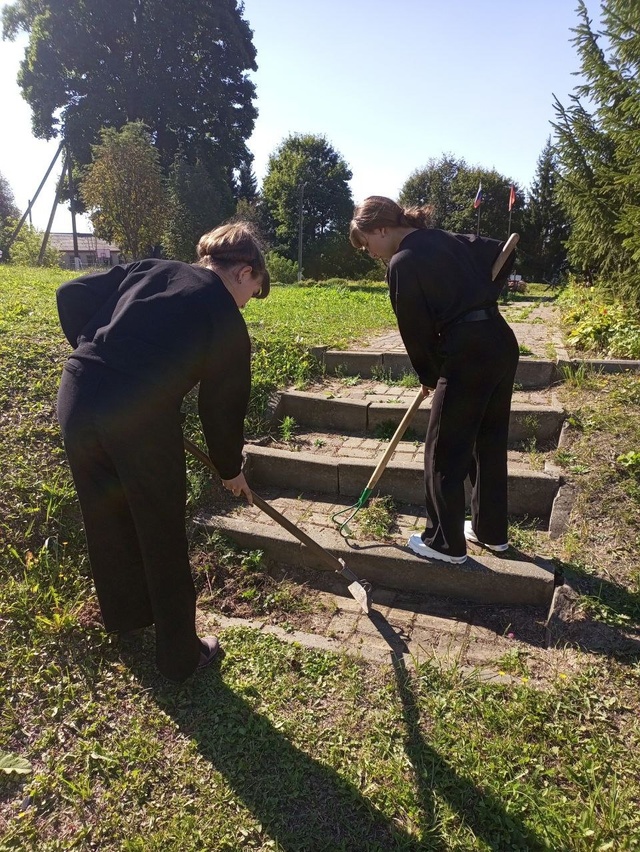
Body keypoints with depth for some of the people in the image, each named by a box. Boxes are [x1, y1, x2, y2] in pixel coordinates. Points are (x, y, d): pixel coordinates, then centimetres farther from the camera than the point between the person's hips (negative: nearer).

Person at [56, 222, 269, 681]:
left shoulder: (147, 270, 18)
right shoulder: (227, 321, 5)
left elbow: (71, 296, 14)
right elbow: (223, 406, 8)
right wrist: (231, 469, 22)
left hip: (76, 397, 6)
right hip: (140, 418, -6)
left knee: (106, 521, 25)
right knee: (163, 542, 12)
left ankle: (125, 612, 50)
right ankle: (181, 655, 29)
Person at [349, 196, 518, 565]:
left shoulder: (403, 263, -9)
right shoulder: (448, 238, 14)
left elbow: (415, 328, -6)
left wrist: (428, 375, 9)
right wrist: (481, 299, 16)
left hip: (467, 355, -9)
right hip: (502, 343, 9)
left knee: (444, 452, 6)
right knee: (490, 441, 19)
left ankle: (446, 543, 19)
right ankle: (492, 531, 34)